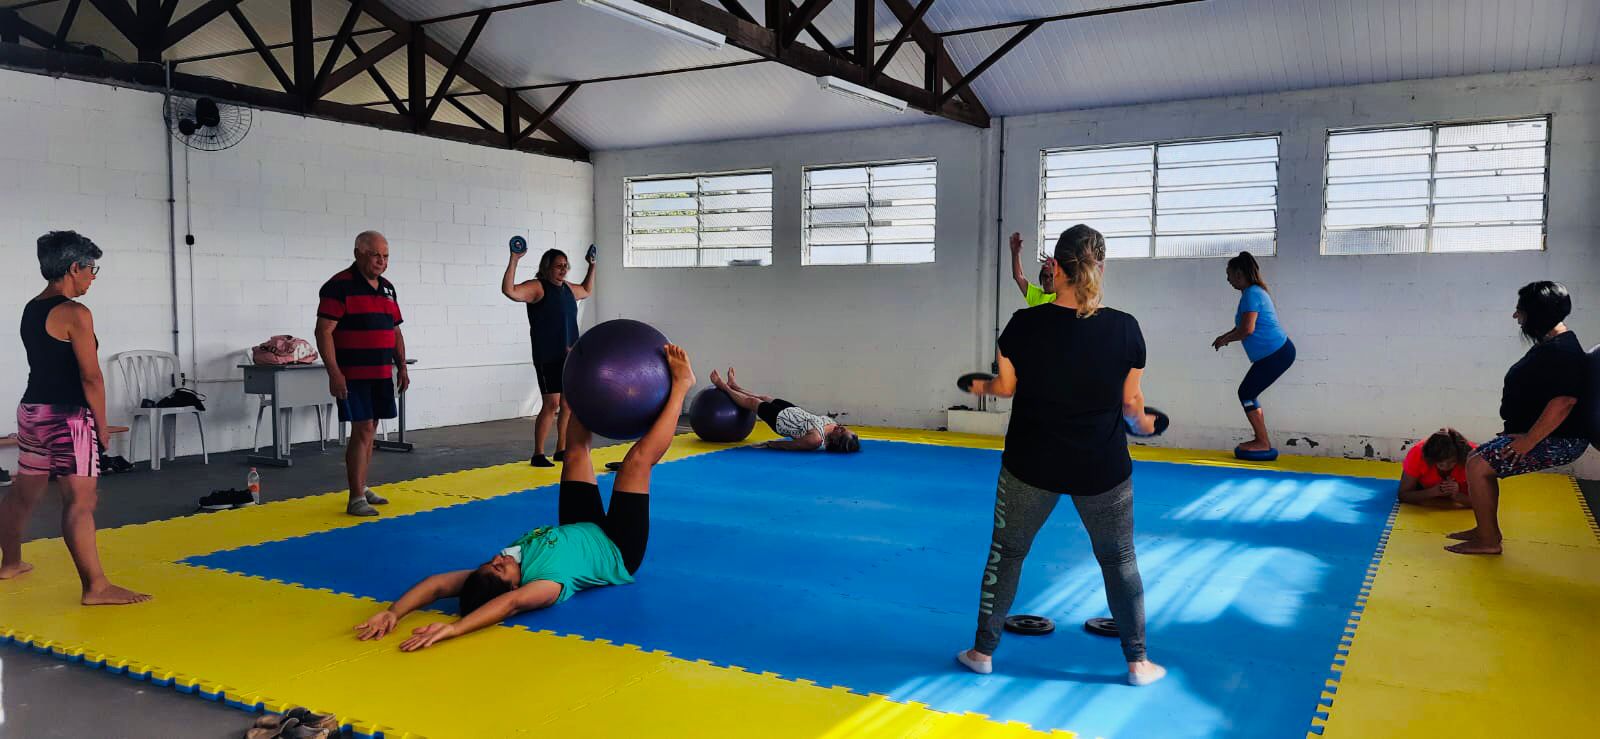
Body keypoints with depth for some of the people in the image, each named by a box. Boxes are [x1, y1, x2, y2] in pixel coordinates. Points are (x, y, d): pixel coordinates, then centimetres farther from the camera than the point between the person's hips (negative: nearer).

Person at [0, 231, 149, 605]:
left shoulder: (31, 309, 11)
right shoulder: (75, 314, -14)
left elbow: (46, 363, 13)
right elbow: (91, 377, -15)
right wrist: (101, 425, -5)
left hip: (32, 410, 9)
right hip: (66, 417, -9)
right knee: (81, 501, -11)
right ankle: (96, 587, -12)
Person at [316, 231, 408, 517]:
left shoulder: (387, 288, 14)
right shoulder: (339, 286, -10)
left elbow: (395, 332, 20)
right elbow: (324, 331, -14)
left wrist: (401, 367, 14)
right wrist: (334, 372, -19)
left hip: (382, 375, 7)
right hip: (353, 375, -7)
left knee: (370, 430, 13)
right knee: (362, 430, -9)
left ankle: (362, 487, 24)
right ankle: (356, 498, -4)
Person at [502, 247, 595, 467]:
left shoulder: (568, 288, 14)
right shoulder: (537, 287, -8)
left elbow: (587, 291, 36)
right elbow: (509, 290, -24)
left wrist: (592, 266, 30)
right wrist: (514, 260, -27)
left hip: (570, 356, 7)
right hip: (548, 358, -7)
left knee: (569, 404, 9)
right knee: (550, 404, -9)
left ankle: (561, 450, 19)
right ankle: (538, 455, -1)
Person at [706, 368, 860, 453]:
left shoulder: (816, 440, -40)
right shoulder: (833, 423, -22)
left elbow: (790, 446, -25)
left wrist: (769, 444, -13)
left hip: (779, 419, -6)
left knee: (752, 402, 16)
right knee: (764, 398, 27)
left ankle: (724, 387, 43)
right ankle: (734, 386, 55)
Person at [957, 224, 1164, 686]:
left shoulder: (1024, 324, -12)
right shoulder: (1125, 329, -10)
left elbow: (1006, 387, -1)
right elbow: (1131, 404, -3)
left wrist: (983, 387, 22)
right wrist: (1144, 424, 20)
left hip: (1032, 465, 0)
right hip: (1103, 469, 1)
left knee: (1006, 554, 16)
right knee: (1119, 560, 18)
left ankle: (983, 652, 25)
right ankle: (1138, 662, 27)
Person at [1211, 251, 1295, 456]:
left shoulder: (1251, 294, -15)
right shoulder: (1256, 291, 17)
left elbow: (1247, 329, -22)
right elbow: (1244, 326, 26)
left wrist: (1225, 339, -7)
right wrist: (1226, 336, 15)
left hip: (1275, 354, -10)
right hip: (1278, 352, 10)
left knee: (1246, 393, -4)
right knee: (1248, 393, 14)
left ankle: (1263, 443, 1)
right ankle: (1261, 440, 17)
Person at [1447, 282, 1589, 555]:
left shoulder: (1563, 350, -22)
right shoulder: (1549, 344, 11)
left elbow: (1563, 402, -31)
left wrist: (1529, 440, -25)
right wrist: (1525, 435, 19)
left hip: (1559, 440, -11)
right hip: (1539, 434, 11)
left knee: (1478, 466, -14)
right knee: (1479, 459, 14)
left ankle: (1488, 542, -4)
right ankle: (1487, 530, 21)